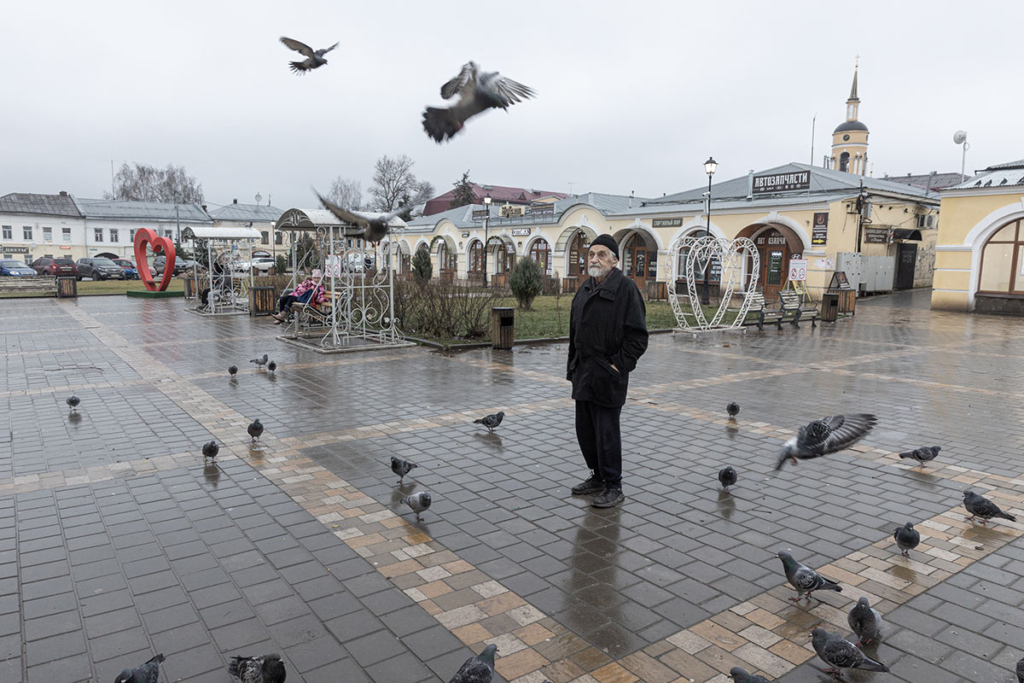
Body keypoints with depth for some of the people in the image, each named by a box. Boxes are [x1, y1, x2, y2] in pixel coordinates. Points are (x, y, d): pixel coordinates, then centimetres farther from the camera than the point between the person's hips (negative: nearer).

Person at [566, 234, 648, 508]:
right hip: (583, 374, 8)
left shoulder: (625, 288, -11)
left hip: (608, 375, -8)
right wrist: (573, 367, 15)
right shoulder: (584, 290, 12)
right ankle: (598, 476, 32)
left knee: (606, 433, -1)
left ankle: (613, 487, 13)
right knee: (585, 430, 16)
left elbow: (638, 336, -12)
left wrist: (619, 366, -15)